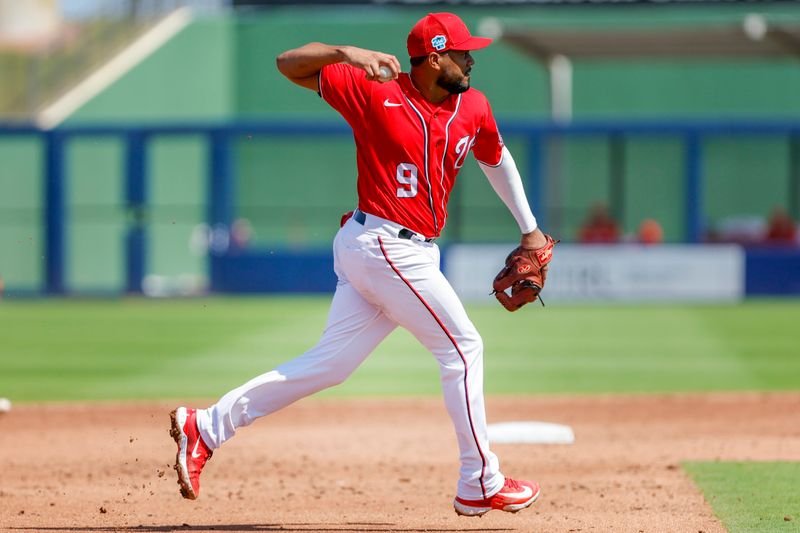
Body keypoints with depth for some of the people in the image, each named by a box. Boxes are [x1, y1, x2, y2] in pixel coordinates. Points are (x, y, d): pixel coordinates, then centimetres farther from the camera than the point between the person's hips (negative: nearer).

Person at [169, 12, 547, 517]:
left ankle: (207, 427, 11)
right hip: (385, 246, -7)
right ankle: (481, 484, 6)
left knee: (329, 364, 7)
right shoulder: (374, 91, -10)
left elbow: (497, 158, 28)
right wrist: (346, 53, -26)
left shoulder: (473, 108, 9)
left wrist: (529, 227, 28)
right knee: (462, 348, -3)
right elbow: (290, 64, -8)